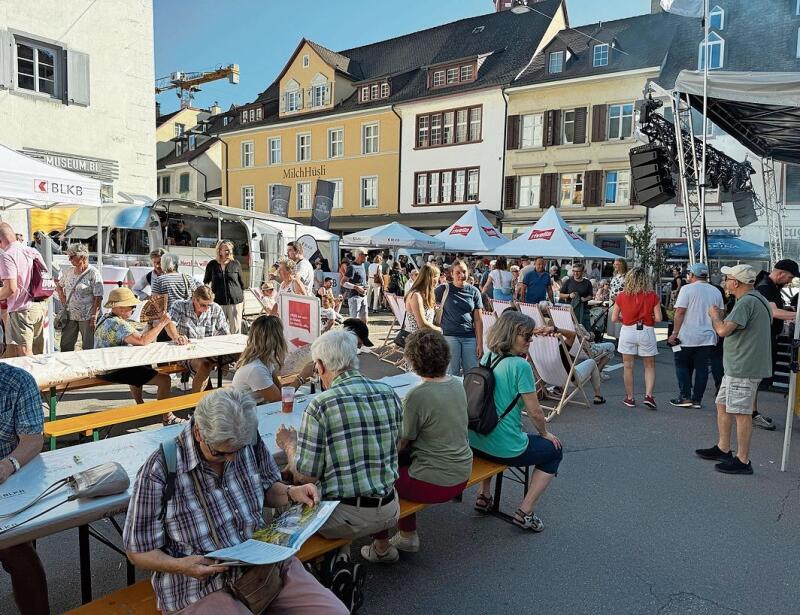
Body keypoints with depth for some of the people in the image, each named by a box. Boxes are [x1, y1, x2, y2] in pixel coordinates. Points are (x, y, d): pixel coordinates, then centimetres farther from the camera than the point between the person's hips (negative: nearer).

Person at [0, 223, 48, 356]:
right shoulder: (33, 252, 11)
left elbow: (11, 288, -18)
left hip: (22, 309, -7)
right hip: (41, 307, 7)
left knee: (25, 354, -3)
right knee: (38, 354, 13)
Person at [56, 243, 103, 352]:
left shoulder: (93, 273, -10)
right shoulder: (69, 272, 10)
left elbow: (98, 297, -14)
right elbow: (59, 286, 29)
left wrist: (94, 316, -19)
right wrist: (63, 299, 12)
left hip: (87, 317, -6)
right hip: (70, 315, 7)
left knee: (88, 347, 1)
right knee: (65, 346, 11)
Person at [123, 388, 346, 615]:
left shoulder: (250, 443, -5)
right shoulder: (158, 471, -18)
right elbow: (139, 552, -8)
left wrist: (291, 493, -7)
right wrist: (180, 565, -26)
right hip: (203, 587, -4)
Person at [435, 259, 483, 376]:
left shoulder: (474, 292, 6)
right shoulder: (444, 290, 1)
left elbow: (478, 320, 6)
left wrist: (480, 343, 2)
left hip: (470, 337, 2)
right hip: (450, 336, -2)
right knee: (452, 374, 2)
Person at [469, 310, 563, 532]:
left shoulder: (486, 358, 4)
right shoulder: (520, 365, -18)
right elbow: (535, 412, -12)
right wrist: (545, 433, 6)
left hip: (474, 443, 7)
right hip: (506, 449, -7)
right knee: (554, 450, 19)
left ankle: (484, 497, 37)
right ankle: (525, 512, 12)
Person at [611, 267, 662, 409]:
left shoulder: (621, 296, -4)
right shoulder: (652, 296, -6)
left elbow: (614, 318, -3)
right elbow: (658, 318, -8)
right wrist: (649, 318, 12)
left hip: (628, 332, 1)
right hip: (646, 332, 0)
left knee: (628, 366, 10)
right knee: (649, 366, 13)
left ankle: (630, 398, 16)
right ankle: (648, 395, -1)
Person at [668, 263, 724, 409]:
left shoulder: (687, 289, -9)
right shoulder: (716, 292, 8)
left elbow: (680, 312, -14)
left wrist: (674, 333, -9)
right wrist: (716, 332, 23)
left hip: (687, 337, -5)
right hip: (708, 337, 5)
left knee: (683, 366, 8)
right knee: (702, 368, 8)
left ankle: (685, 397, 6)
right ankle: (697, 400, 11)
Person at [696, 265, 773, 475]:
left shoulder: (747, 302, -20)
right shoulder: (758, 299, 16)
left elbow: (723, 330, -25)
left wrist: (714, 316, -7)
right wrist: (720, 318, 13)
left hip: (743, 368, -11)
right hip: (736, 367, 11)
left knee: (741, 413, -4)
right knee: (722, 405, 18)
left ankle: (742, 461, 3)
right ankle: (723, 449, 29)